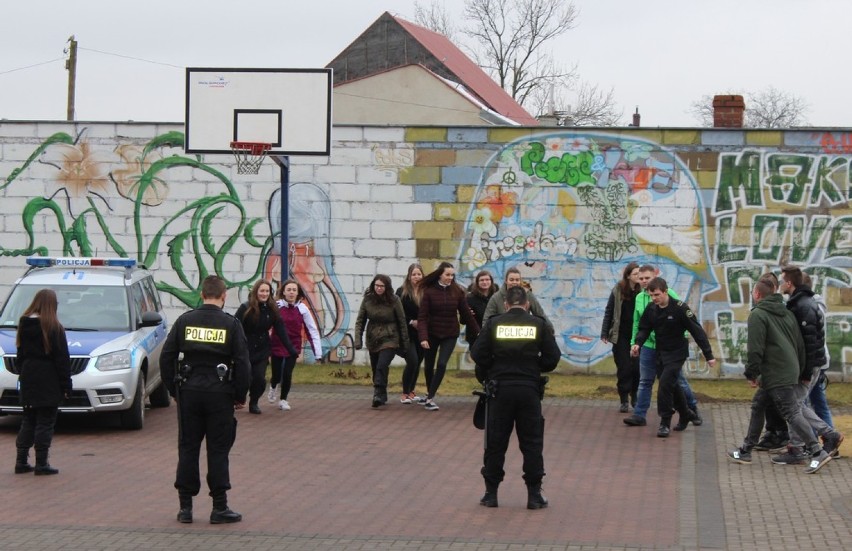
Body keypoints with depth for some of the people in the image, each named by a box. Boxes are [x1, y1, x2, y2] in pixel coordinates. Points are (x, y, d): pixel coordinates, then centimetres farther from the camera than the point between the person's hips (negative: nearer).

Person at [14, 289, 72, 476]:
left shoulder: (24, 325, 7)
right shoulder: (54, 328, -12)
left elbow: (20, 354, 11)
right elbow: (62, 359, -11)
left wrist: (24, 375, 16)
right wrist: (66, 384, -7)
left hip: (28, 379, 6)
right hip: (48, 382, -6)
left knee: (28, 421, 14)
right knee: (45, 422, -1)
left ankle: (21, 462, 13)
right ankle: (41, 464, -1)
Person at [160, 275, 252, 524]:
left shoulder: (185, 321, 3)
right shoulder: (231, 324, -3)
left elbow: (167, 357, 3)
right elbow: (242, 363, -5)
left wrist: (173, 389, 12)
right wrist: (240, 397, 5)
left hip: (189, 392, 2)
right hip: (219, 393, -2)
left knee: (188, 448, 8)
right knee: (218, 450, 3)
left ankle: (185, 506, 10)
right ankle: (219, 507, 4)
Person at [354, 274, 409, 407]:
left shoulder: (394, 300, -8)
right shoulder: (367, 299, -2)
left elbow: (402, 322, -3)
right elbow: (360, 321, 2)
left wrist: (405, 343, -1)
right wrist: (358, 340, -8)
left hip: (389, 340, -4)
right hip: (373, 340, 4)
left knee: (382, 366, -21)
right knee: (375, 369, 11)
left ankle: (379, 395, -21)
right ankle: (382, 396, 26)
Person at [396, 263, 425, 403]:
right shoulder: (402, 292, -2)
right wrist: (411, 322, -13)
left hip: (421, 334, 3)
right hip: (407, 334, -3)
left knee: (418, 362, 9)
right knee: (412, 361, -13)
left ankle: (411, 392, 24)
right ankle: (405, 394, -1)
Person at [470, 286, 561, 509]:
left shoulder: (494, 324, 1)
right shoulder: (538, 325, 2)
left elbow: (478, 353, -5)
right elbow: (552, 357, 0)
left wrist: (491, 370, 11)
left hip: (500, 389, 0)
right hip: (529, 389, 0)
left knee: (495, 442, 8)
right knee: (531, 443, 7)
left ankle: (491, 493, 12)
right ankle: (534, 494, 7)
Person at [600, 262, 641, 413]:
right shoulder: (618, 290, -2)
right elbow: (609, 312, 3)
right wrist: (604, 333, 1)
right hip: (621, 336, 0)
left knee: (637, 368, -1)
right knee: (623, 368, 2)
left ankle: (634, 397, 19)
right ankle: (624, 401, 11)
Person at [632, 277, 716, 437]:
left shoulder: (679, 308, -19)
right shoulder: (651, 310, -2)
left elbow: (697, 331, -16)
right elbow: (644, 328, 7)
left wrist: (709, 355, -15)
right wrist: (638, 343, -16)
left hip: (677, 353, -6)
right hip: (660, 353, 6)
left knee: (665, 384, -17)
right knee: (672, 386, 14)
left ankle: (665, 423, -7)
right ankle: (685, 415, 35)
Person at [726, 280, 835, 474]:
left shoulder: (758, 315, -10)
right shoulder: (787, 313, 15)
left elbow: (755, 349, -16)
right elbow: (800, 345, 14)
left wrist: (751, 374, -6)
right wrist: (801, 371, 18)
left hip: (775, 376, -9)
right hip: (792, 372, 9)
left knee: (792, 414, -10)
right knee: (757, 407, 18)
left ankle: (817, 452, -15)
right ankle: (745, 451, 25)